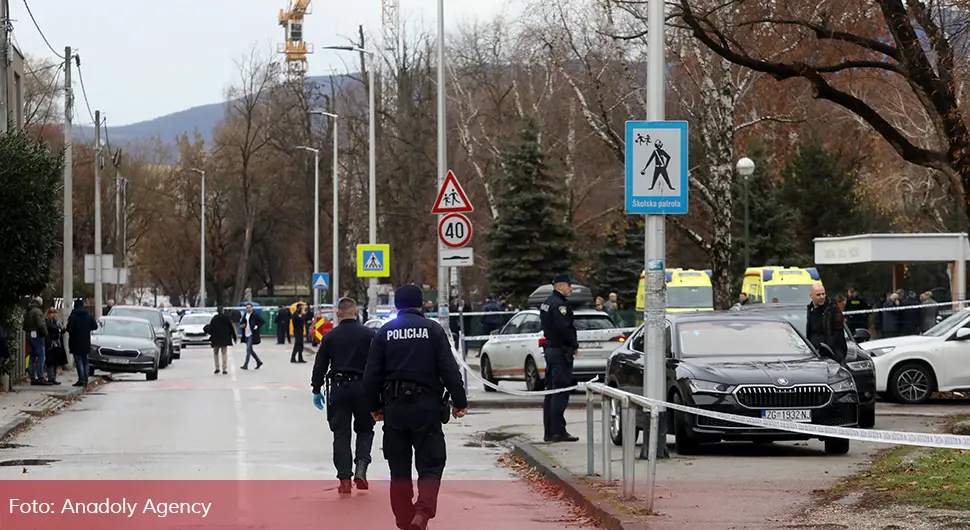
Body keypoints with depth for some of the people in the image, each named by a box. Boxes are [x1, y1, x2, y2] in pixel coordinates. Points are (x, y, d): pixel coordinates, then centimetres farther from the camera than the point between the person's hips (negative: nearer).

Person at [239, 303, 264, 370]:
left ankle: (246, 365, -9)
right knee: (250, 350, 13)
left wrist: (257, 326, -15)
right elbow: (241, 322, 19)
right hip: (246, 334, 8)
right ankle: (258, 362, 27)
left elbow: (262, 321, -7)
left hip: (252, 334, -8)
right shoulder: (245, 315, 11)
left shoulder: (255, 315, -8)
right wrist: (241, 326, -3)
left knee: (248, 349, -11)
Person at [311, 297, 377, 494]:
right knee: (365, 429, 15)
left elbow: (320, 365, 4)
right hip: (362, 386, 0)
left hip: (338, 388, 0)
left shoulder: (330, 336, 2)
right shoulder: (369, 334, -1)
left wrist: (316, 389, 13)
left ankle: (344, 479, 0)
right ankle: (361, 466, -6)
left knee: (341, 433, 5)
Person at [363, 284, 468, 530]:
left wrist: (374, 406, 14)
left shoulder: (385, 332, 4)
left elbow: (372, 375, 4)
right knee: (430, 466, 1)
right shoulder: (433, 330, -2)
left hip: (394, 407, 2)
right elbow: (449, 370, -5)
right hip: (427, 406, -2)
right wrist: (460, 402, 2)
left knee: (399, 469, 11)